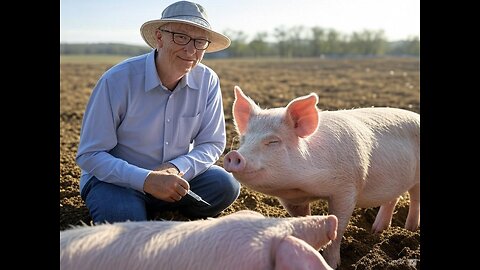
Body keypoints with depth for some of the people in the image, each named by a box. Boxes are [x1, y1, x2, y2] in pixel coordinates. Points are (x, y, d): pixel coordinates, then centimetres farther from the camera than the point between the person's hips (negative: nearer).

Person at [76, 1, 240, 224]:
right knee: (124, 216, -34)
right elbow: (89, 155, -18)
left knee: (226, 185, -20)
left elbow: (213, 143, -2)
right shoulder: (118, 80, -20)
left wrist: (177, 168, -23)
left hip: (174, 177, 4)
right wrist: (146, 180, -32)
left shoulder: (208, 81, -9)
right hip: (116, 178, -3)